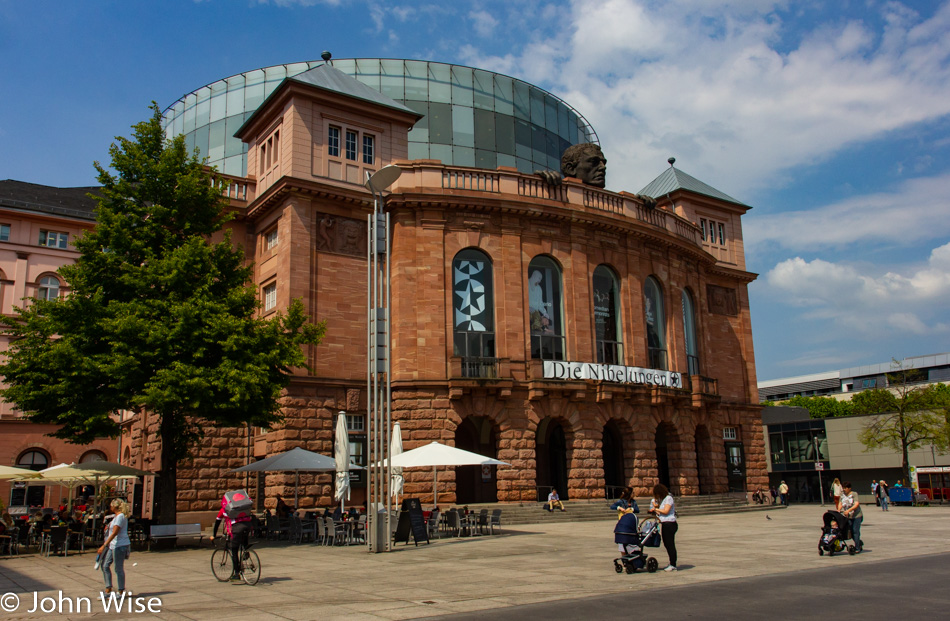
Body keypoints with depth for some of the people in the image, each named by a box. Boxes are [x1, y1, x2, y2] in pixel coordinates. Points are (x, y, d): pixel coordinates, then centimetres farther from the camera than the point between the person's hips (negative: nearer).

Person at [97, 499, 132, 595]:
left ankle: (120, 592, 8)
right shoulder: (117, 516, 15)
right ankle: (108, 590, 18)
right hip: (113, 545, 10)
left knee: (119, 569, -2)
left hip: (120, 546, -10)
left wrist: (104, 545, -24)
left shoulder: (120, 516, -16)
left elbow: (114, 533, -22)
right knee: (105, 565, 11)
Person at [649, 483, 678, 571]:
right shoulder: (661, 499, 16)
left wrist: (655, 509, -7)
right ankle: (671, 563, 20)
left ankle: (673, 565, -3)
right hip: (664, 524, 9)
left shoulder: (668, 498, -11)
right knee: (667, 544, 12)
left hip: (670, 523, -9)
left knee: (670, 544, -6)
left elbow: (666, 511, -17)